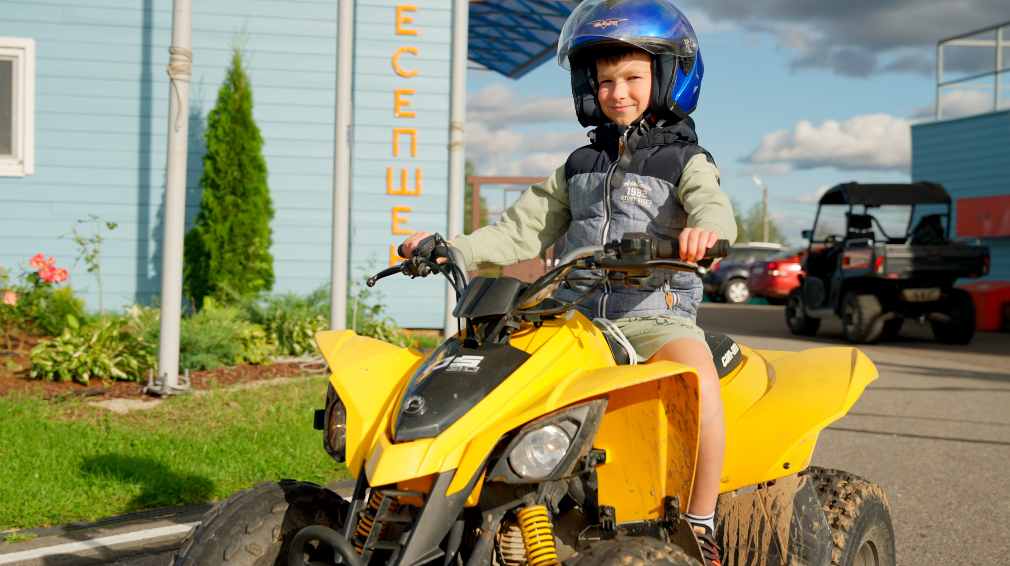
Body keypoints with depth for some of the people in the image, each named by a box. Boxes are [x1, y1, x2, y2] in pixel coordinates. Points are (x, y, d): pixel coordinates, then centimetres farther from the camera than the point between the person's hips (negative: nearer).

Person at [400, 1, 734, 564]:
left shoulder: (686, 162, 5)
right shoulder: (579, 167, 21)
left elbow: (715, 205, -17)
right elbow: (521, 232, 20)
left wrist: (704, 228, -43)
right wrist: (447, 249, 7)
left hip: (656, 316, -5)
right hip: (577, 317, 5)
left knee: (699, 378, -35)